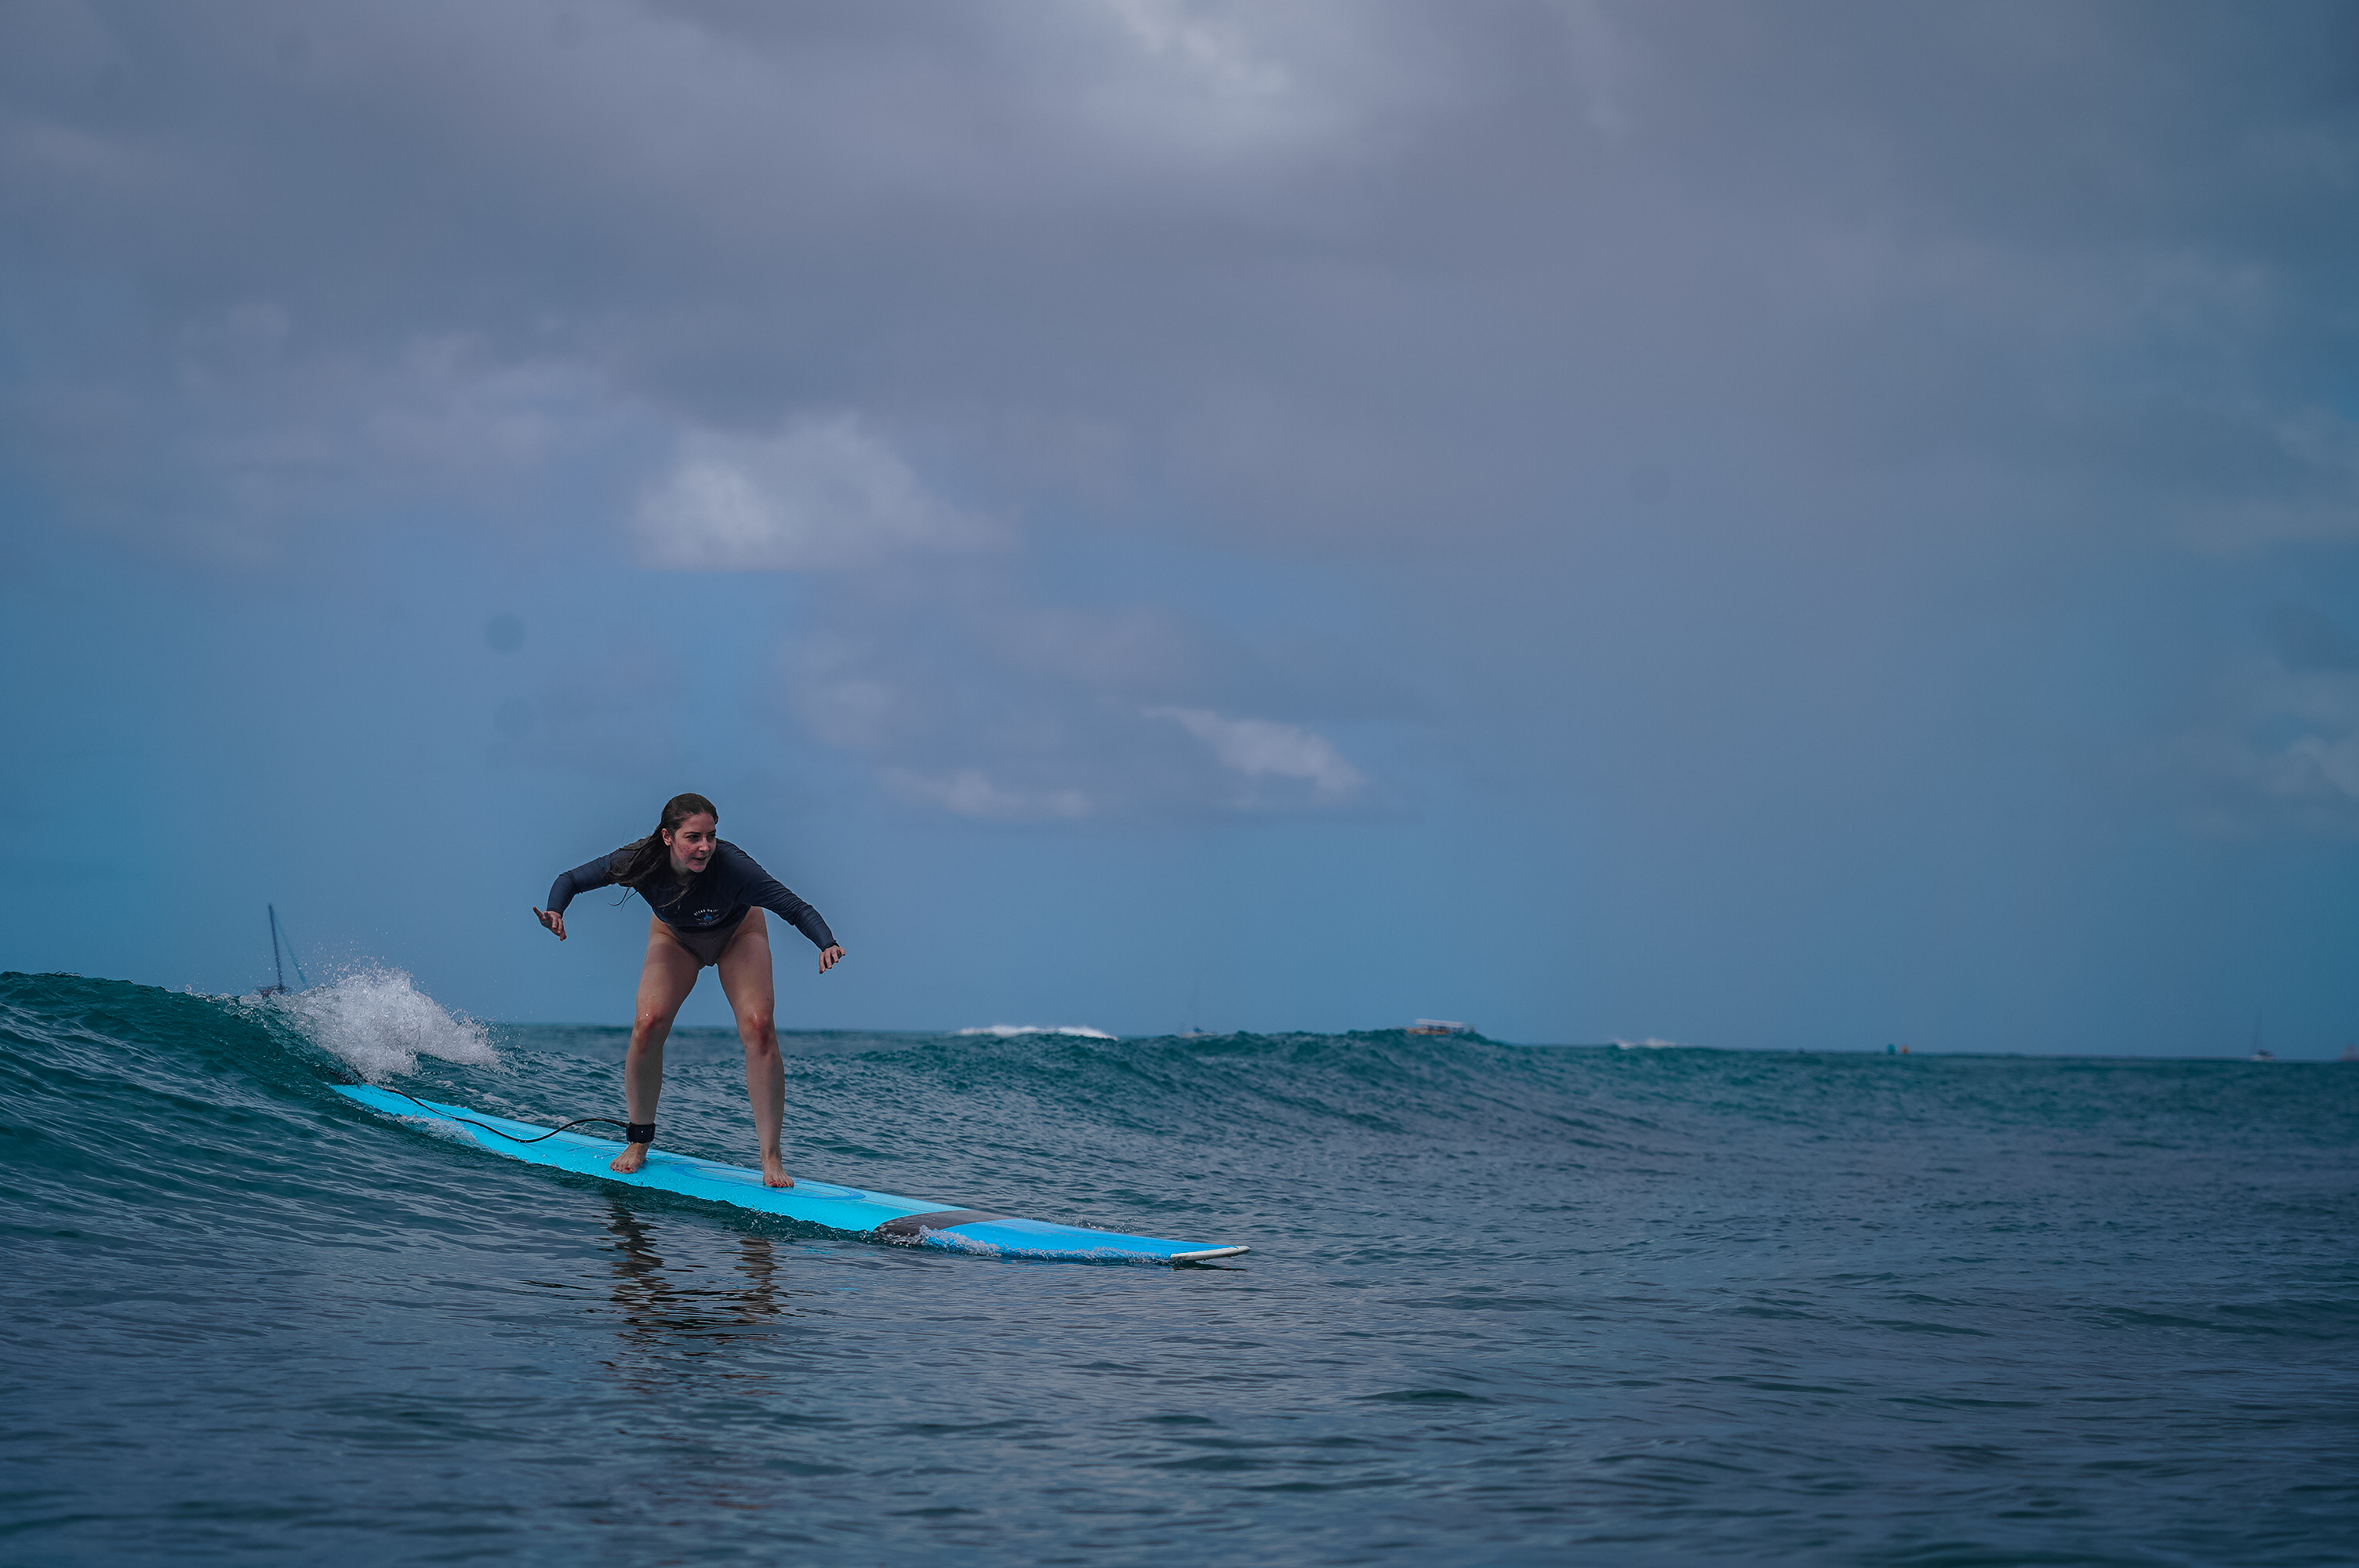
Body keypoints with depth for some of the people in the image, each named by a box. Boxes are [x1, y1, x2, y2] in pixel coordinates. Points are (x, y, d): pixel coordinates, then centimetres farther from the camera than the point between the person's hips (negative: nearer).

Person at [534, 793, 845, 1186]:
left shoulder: (731, 865, -40)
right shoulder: (641, 862, -33)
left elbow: (795, 907, -42)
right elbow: (570, 880, -20)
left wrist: (827, 943, -61)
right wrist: (556, 911, -41)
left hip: (737, 933, -2)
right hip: (675, 937, 2)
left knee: (759, 1028, -20)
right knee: (648, 1024, -18)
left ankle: (772, 1158, -15)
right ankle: (639, 1141, 4)